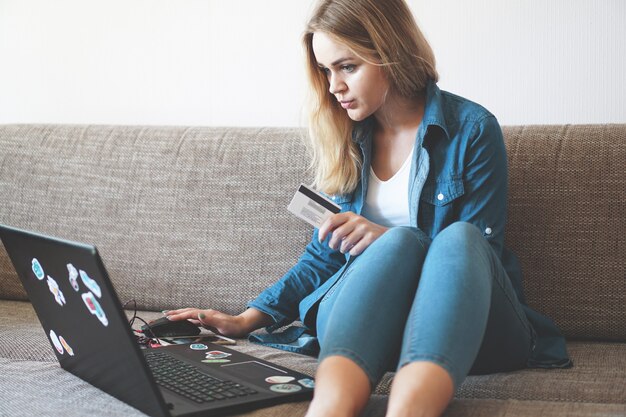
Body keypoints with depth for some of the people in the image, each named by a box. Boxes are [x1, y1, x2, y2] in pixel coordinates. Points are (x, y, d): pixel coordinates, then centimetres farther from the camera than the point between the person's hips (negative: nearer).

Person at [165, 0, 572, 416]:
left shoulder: (473, 129, 1)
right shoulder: (344, 140, 14)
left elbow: (476, 250, -2)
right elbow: (325, 255, 18)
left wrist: (385, 239, -16)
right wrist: (247, 320, 9)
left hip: (467, 325, -2)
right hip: (361, 326, 2)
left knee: (459, 237, -34)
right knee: (402, 239, -31)